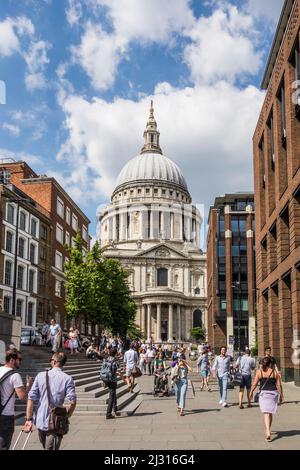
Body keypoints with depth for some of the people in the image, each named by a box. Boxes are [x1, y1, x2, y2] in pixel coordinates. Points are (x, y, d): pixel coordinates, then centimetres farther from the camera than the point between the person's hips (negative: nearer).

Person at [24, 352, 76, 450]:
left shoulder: (40, 375, 1)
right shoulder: (67, 378, -6)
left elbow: (31, 398, -3)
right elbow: (72, 401, -14)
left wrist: (29, 419, 0)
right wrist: (67, 416, 3)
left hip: (40, 421, 3)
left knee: (45, 447, 24)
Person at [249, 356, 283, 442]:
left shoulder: (259, 372, -4)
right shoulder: (275, 372, 0)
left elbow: (254, 384, -2)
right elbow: (279, 385, 0)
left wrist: (251, 393, 11)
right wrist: (281, 395, 9)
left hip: (264, 393, -2)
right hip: (274, 393, 2)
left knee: (266, 413, -6)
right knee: (270, 413, 18)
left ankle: (268, 432, -21)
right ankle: (267, 430, 32)